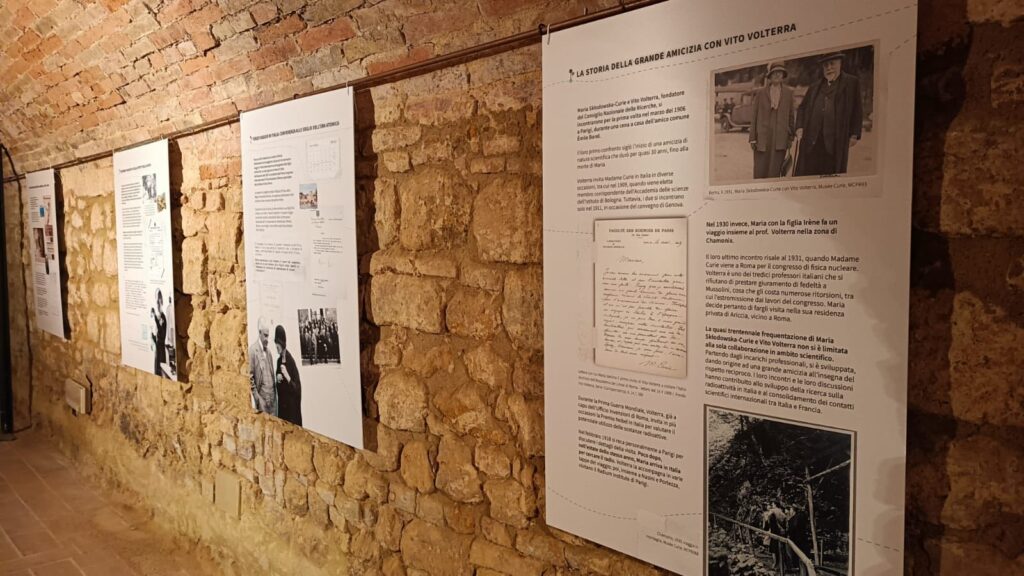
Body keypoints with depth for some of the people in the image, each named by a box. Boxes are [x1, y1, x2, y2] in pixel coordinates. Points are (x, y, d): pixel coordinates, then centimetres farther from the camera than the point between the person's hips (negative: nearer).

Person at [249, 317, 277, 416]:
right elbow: (250, 376, -10)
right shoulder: (252, 350, -8)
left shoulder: (268, 352, 15)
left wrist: (275, 392, 9)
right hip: (262, 397, -7)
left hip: (273, 396, 7)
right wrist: (257, 397, -13)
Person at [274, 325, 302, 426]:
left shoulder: (291, 361, -16)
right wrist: (277, 377, -3)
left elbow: (297, 388, -17)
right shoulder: (279, 360, 6)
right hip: (282, 403, 7)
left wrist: (287, 376, -30)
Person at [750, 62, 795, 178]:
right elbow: (754, 116, 6)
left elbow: (791, 115, 12)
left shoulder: (788, 92, 10)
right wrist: (752, 138, 1)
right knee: (760, 170, -3)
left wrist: (790, 137, 8)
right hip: (762, 137, -1)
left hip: (780, 137, 1)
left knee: (775, 171, -2)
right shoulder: (761, 93, 7)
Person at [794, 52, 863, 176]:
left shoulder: (851, 83, 10)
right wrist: (799, 127, 9)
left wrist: (854, 135, 0)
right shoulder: (814, 87, 20)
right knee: (806, 173, -4)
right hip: (812, 141, 3)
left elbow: (857, 111, 7)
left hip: (835, 141, -3)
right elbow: (802, 108, 25)